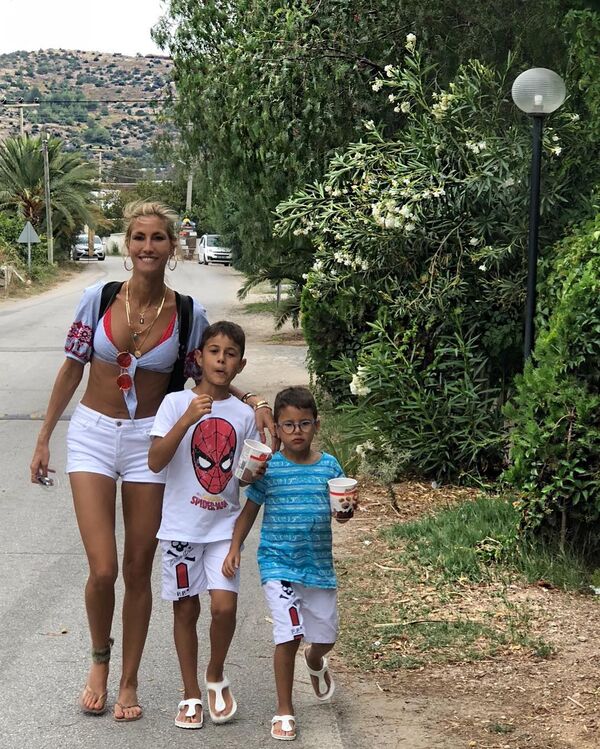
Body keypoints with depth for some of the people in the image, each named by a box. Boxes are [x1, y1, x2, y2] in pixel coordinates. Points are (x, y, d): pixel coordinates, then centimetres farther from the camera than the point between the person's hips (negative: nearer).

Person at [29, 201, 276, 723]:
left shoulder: (189, 313, -6)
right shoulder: (98, 298, -7)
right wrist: (44, 438, 6)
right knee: (103, 570, -9)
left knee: (138, 570, 8)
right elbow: (72, 370, 3)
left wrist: (251, 401, -11)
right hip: (93, 436, 0)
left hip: (150, 442, 1)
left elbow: (204, 378, 7)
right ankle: (100, 660, 20)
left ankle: (129, 683, 24)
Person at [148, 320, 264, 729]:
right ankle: (191, 695, 22)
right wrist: (187, 419, -24)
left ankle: (216, 677, 16)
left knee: (225, 605, -11)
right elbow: (155, 461, -15)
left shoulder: (244, 414, 4)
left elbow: (244, 477, 11)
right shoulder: (176, 403, -5)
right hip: (182, 524, -2)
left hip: (223, 524, 2)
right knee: (186, 609, 7)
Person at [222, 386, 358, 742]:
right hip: (279, 564, -3)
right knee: (289, 635, -12)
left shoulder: (329, 466, 0)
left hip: (319, 564, 3)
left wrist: (347, 511, -17)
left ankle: (315, 662, 52)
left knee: (327, 635, 13)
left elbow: (340, 509, 6)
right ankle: (285, 711, 5)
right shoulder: (268, 469, -5)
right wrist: (235, 548, -5)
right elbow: (250, 511, 3)